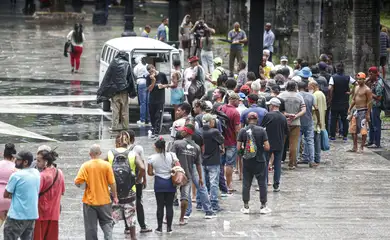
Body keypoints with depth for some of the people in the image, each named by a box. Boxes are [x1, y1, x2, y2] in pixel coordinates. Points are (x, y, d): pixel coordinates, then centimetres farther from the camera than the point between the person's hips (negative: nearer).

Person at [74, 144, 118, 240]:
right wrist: (115, 196, 6)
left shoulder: (85, 166, -8)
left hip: (89, 201, -1)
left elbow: (77, 182, -14)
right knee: (107, 223, 12)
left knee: (91, 227, 7)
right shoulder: (106, 165, -6)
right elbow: (112, 183, -6)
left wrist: (82, 185, 9)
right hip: (104, 200, 1)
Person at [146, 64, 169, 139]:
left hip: (160, 99, -2)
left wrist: (163, 86, -14)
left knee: (158, 116, -7)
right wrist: (153, 80, -18)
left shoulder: (162, 75, -3)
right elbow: (149, 89, -6)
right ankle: (153, 129, 31)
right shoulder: (149, 77, -1)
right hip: (152, 99, 2)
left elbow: (167, 85, 8)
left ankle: (156, 133, -8)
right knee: (152, 116, 10)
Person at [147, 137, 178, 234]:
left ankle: (159, 227, 9)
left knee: (160, 206, 6)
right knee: (169, 205, 5)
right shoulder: (171, 155, -5)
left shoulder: (152, 158, -5)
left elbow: (150, 173, -3)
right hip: (170, 182, 1)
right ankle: (169, 227, 7)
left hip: (159, 183, -1)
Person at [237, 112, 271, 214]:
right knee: (262, 184, 8)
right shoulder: (261, 130, -8)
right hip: (260, 161, -1)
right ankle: (263, 206, 10)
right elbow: (267, 147, -11)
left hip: (247, 162, 2)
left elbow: (238, 147, -5)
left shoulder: (242, 131, -4)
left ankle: (246, 206, 11)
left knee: (246, 184, 9)